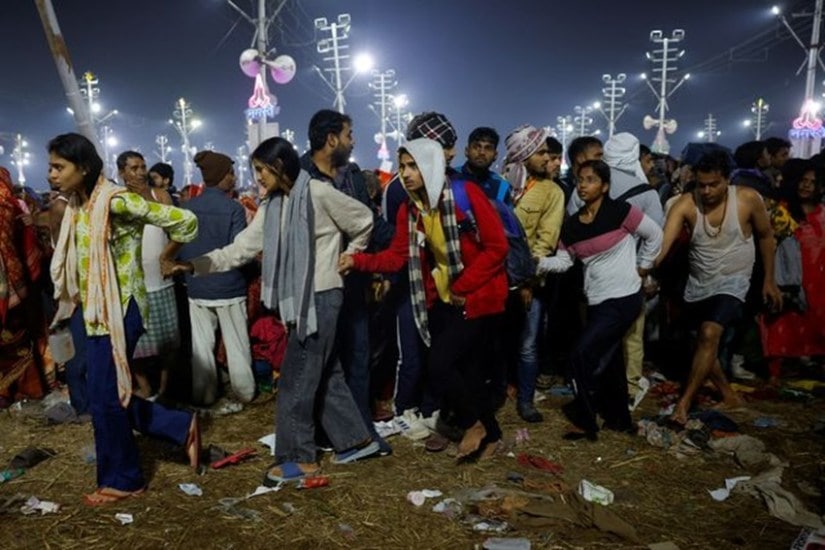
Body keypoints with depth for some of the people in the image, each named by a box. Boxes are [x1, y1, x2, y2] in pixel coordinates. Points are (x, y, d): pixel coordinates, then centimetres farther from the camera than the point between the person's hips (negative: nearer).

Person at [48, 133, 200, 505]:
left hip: (119, 311, -9)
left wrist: (166, 257, -5)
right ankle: (182, 427, 25)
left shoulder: (114, 200, -17)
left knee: (104, 399, 1)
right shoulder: (77, 206, 10)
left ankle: (121, 480, 20)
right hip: (97, 312, 9)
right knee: (110, 395, 13)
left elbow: (184, 221, -18)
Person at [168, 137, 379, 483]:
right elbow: (242, 247, 4)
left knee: (295, 378, -3)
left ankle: (299, 457, 11)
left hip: (321, 296, -8)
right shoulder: (272, 205, 9)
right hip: (297, 298, 8)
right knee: (323, 374, 13)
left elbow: (363, 221, -3)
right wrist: (196, 265, -6)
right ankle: (356, 440, 26)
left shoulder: (319, 193, -13)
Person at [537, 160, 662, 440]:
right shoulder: (571, 225, 4)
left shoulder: (620, 211, -13)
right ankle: (619, 419, 35)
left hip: (624, 298, -7)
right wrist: (538, 263, -13)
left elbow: (655, 235, -2)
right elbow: (563, 260, 2)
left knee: (582, 355, -12)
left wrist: (643, 266, 1)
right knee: (608, 360, 17)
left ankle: (585, 420, 4)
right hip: (596, 300, 7)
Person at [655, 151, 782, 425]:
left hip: (732, 282, -3)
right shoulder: (685, 203, -17)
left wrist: (769, 280, 4)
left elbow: (766, 236, 0)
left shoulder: (748, 199, -16)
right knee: (705, 341, 16)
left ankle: (684, 402, -12)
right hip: (698, 283, 3)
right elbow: (663, 241, -29)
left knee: (709, 335, -22)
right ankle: (727, 391, 40)